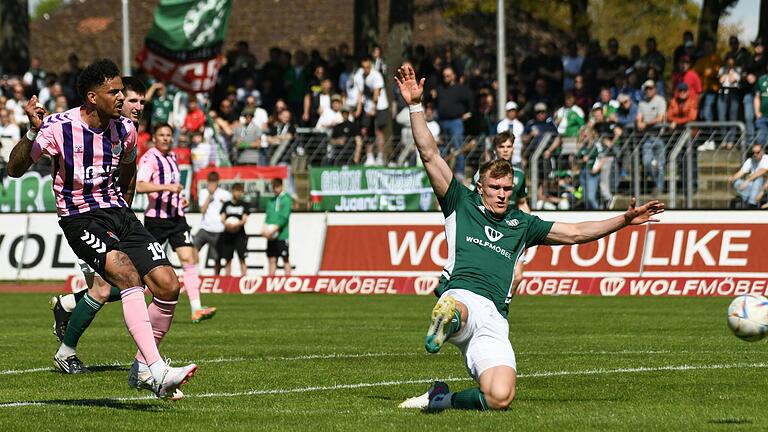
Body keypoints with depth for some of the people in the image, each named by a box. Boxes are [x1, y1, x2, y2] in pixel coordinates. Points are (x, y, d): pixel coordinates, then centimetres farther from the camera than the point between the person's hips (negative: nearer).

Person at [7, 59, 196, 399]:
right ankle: (158, 371, -39)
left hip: (117, 213, 6)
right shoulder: (59, 127, -11)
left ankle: (142, 370, 7)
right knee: (127, 272, -31)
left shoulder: (125, 129, 4)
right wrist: (33, 132, -28)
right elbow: (15, 169, -14)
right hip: (79, 219, -6)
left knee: (167, 285, -11)